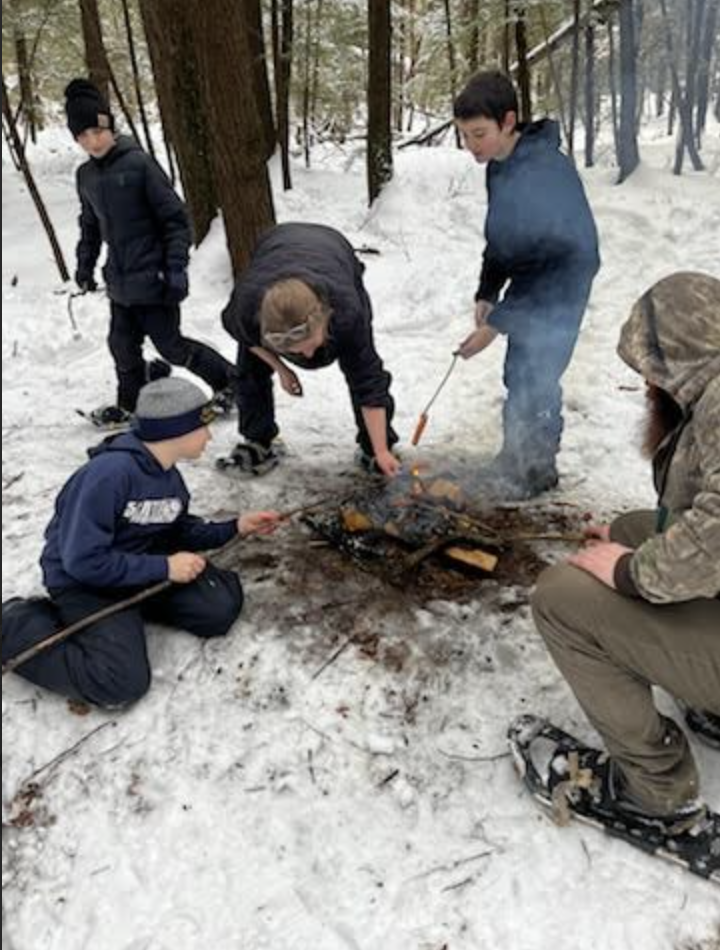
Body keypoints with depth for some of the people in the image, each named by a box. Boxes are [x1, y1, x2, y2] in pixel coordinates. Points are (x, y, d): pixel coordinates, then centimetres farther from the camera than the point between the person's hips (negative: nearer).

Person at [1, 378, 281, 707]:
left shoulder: (169, 476, -2)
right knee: (123, 682, -23)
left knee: (220, 607, -8)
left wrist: (236, 527, 0)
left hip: (143, 569, 7)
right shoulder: (109, 473, -29)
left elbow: (177, 531, 12)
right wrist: (164, 568, -25)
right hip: (83, 581, -7)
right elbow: (83, 561, -29)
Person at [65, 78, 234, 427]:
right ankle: (130, 404, 29)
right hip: (120, 280, 6)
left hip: (152, 277, -6)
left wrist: (176, 268, -17)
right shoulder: (86, 175, 8)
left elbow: (175, 217, -12)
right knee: (123, 343, 9)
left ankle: (229, 379, 17)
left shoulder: (138, 163, -12)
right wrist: (85, 264, 21)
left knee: (170, 344, -1)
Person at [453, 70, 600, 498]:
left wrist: (497, 322, -25)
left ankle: (537, 468, 10)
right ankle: (518, 459, 28)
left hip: (559, 289, -8)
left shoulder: (547, 173, -28)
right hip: (527, 285, 9)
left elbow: (552, 261, -27)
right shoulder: (500, 166, -1)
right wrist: (487, 293, 3)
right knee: (519, 374, 14)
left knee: (534, 379, -8)